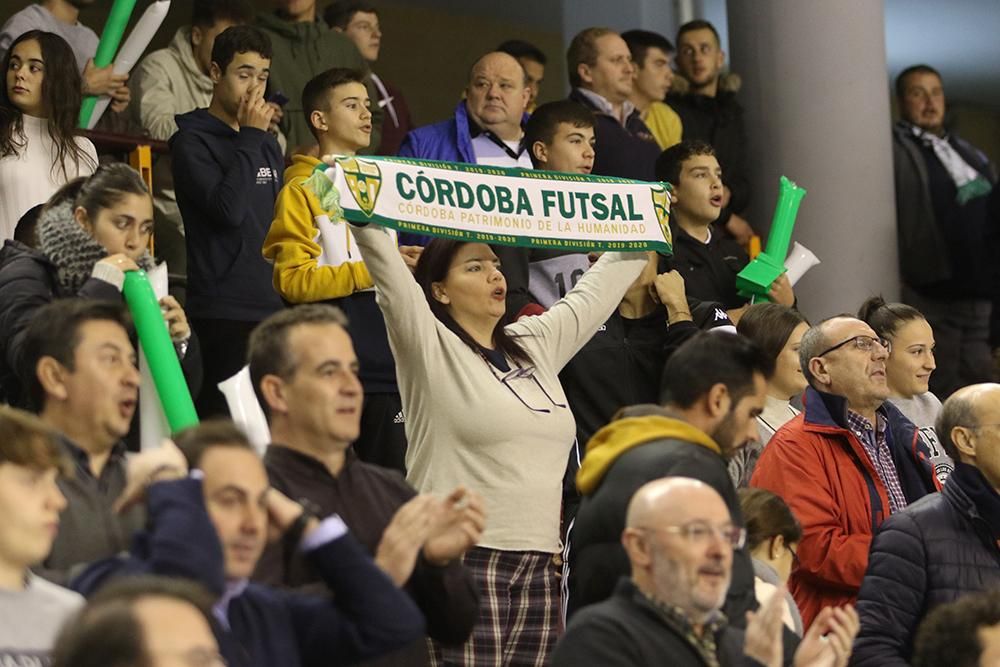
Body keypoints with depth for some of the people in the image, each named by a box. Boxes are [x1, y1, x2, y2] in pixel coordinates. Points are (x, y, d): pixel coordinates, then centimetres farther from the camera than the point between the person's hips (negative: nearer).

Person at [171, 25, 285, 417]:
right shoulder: (192, 142, -4)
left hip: (273, 305, 7)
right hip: (224, 308, -7)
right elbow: (228, 209, -18)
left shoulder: (267, 144, 18)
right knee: (223, 418, -9)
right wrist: (250, 138, -12)